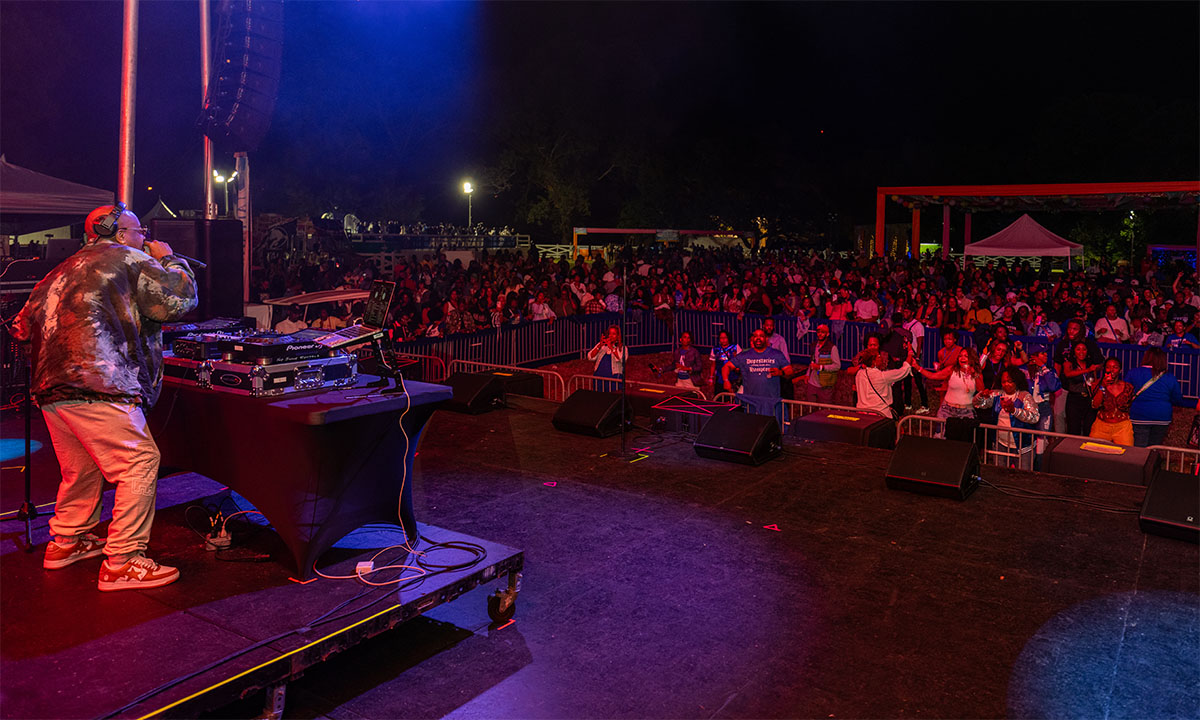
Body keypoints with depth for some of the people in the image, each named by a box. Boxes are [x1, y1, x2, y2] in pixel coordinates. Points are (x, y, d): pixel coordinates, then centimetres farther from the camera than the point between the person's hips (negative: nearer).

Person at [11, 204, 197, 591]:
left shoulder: (63, 270, 26)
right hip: (96, 387, -9)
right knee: (139, 464, -7)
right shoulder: (128, 259, 3)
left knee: (81, 469, 23)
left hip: (50, 390, 9)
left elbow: (24, 323, 29)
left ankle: (65, 541, 36)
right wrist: (170, 260, 13)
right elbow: (180, 299, -2)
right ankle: (122, 563, -8)